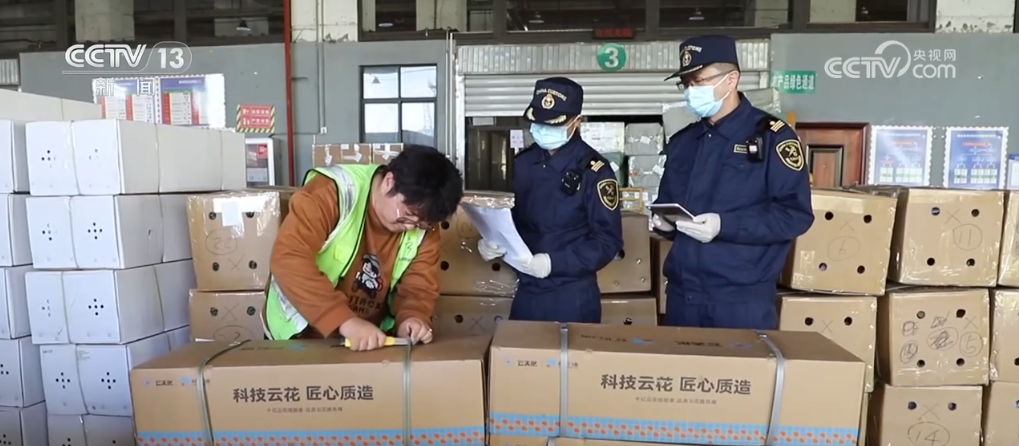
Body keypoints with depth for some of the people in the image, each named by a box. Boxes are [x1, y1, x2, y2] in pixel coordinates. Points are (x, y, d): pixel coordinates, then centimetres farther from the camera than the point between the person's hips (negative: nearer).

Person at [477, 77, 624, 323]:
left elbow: (608, 241, -13)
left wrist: (553, 263, -24)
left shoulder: (594, 171, -12)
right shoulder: (522, 163, 4)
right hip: (526, 292, 5)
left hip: (572, 297, -5)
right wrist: (491, 241, -8)